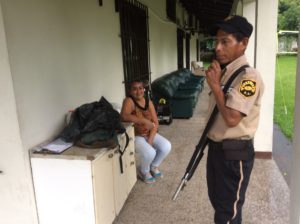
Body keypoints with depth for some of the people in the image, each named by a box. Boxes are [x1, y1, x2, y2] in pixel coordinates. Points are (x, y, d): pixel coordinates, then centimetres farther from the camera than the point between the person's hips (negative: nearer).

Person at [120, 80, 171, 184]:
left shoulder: (148, 102, -1)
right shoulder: (129, 101, -18)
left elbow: (155, 123, -4)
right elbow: (124, 116, -38)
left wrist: (150, 140, -16)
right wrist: (144, 121, -38)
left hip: (149, 134, 6)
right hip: (134, 136, -6)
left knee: (166, 146, -12)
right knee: (149, 152, -27)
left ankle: (154, 166, 16)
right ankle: (144, 171, 7)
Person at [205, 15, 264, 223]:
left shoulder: (249, 76, -21)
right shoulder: (223, 72, 7)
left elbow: (231, 118, -28)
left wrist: (215, 85, -21)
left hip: (235, 152, -8)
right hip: (217, 147, 9)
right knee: (217, 200, 25)